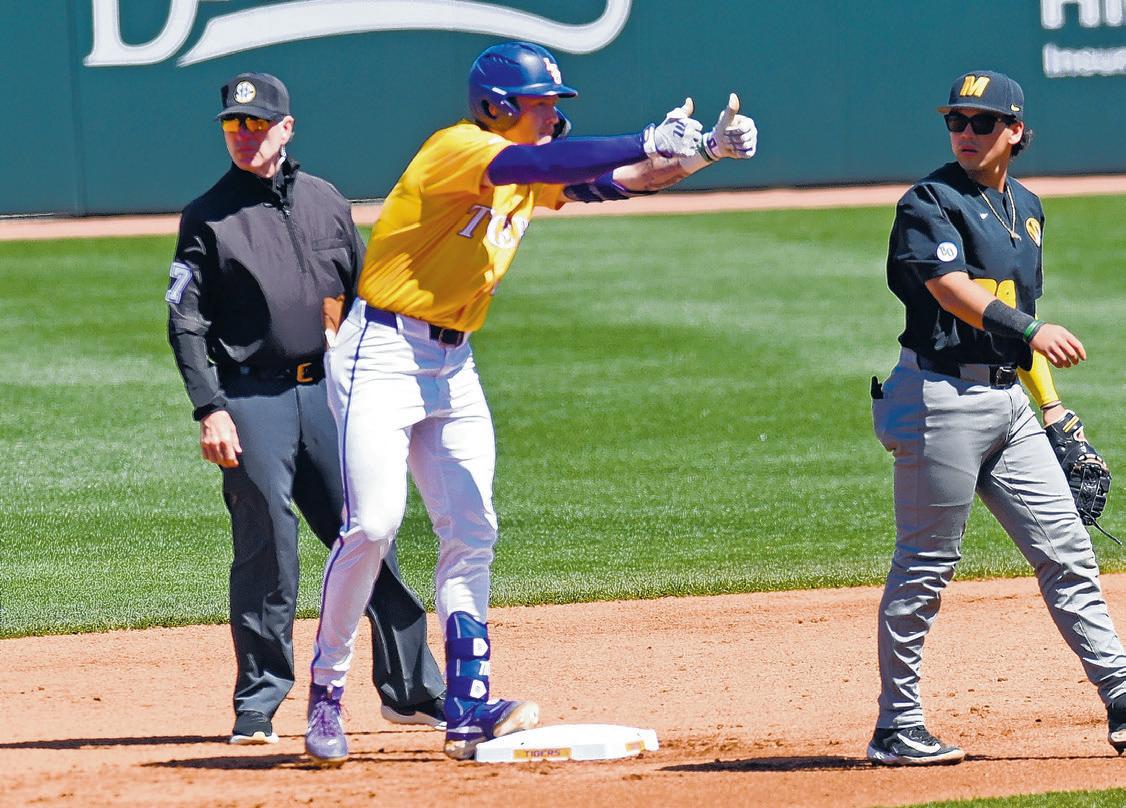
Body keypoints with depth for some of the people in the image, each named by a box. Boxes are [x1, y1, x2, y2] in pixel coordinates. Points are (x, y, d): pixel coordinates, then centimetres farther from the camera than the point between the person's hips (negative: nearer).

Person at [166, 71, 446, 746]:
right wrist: (211, 411, -13)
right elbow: (186, 324, -3)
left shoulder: (326, 202, 12)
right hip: (252, 402, -3)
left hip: (329, 392, 3)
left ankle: (413, 690, 9)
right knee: (266, 552, -6)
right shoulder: (208, 218, 2)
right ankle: (258, 707, 3)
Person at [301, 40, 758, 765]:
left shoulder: (531, 176, 10)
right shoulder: (458, 148, -14)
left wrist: (709, 150, -11)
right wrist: (650, 142, -38)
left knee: (471, 533, 1)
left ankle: (470, 708, -1)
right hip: (382, 352, -9)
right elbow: (538, 165, -32)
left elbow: (621, 180, 4)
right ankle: (326, 692, -2)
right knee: (373, 523, -15)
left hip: (452, 365, 9)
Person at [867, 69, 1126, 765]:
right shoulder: (930, 202, -7)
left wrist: (1053, 409, 19)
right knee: (927, 567, -2)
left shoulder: (1026, 208, 17)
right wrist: (1034, 332, -36)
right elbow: (955, 291, -22)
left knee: (1068, 554, 4)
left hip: (1008, 400, 7)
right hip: (944, 397, -7)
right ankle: (897, 728, 4)